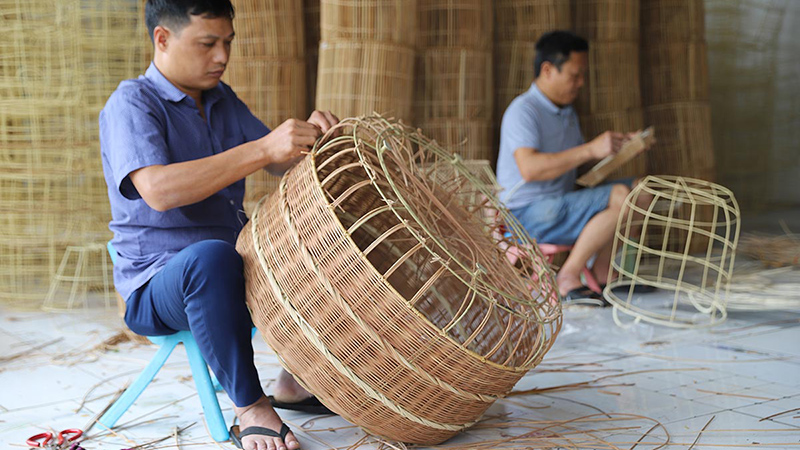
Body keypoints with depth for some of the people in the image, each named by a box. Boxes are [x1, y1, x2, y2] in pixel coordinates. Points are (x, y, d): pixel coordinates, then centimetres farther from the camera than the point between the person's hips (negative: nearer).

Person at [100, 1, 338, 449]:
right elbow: (158, 190, -31)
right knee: (211, 255, -40)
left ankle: (298, 379, 9)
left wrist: (309, 135, -9)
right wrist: (262, 148, -35)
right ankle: (250, 407, -25)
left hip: (235, 273, 8)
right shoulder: (131, 104, -13)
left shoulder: (222, 100, 12)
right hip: (157, 286, -8)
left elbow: (282, 163, 15)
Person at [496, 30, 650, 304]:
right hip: (528, 215, -10)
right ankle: (568, 279, -20)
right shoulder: (522, 110, -14)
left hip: (559, 207, 10)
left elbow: (576, 156, 31)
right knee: (620, 197, -23)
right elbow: (529, 168, -28)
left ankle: (602, 272, 1)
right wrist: (590, 150, -30)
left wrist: (618, 146, 14)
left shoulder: (567, 112, 17)